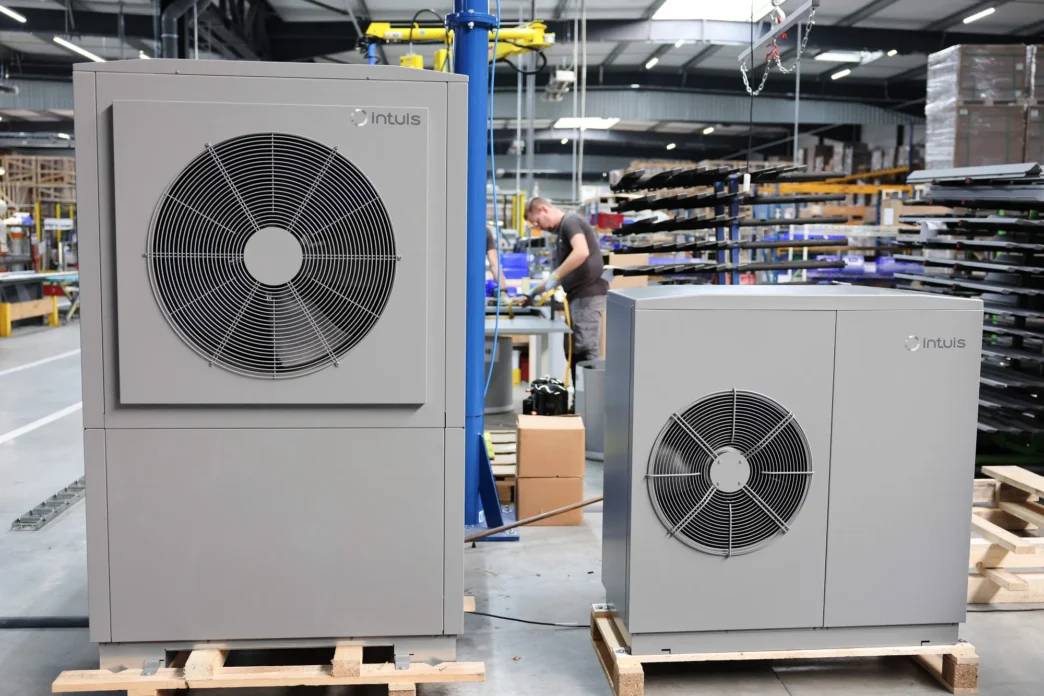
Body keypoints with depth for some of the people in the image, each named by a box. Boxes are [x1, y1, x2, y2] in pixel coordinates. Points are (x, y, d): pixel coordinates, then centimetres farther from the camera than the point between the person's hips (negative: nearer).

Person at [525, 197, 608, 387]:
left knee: (587, 350, -11)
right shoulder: (561, 231, 21)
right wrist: (536, 291, 24)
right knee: (574, 350, 11)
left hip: (588, 295, -10)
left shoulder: (570, 221, -8)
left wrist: (555, 276, -20)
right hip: (578, 296, 10)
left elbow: (582, 252, -27)